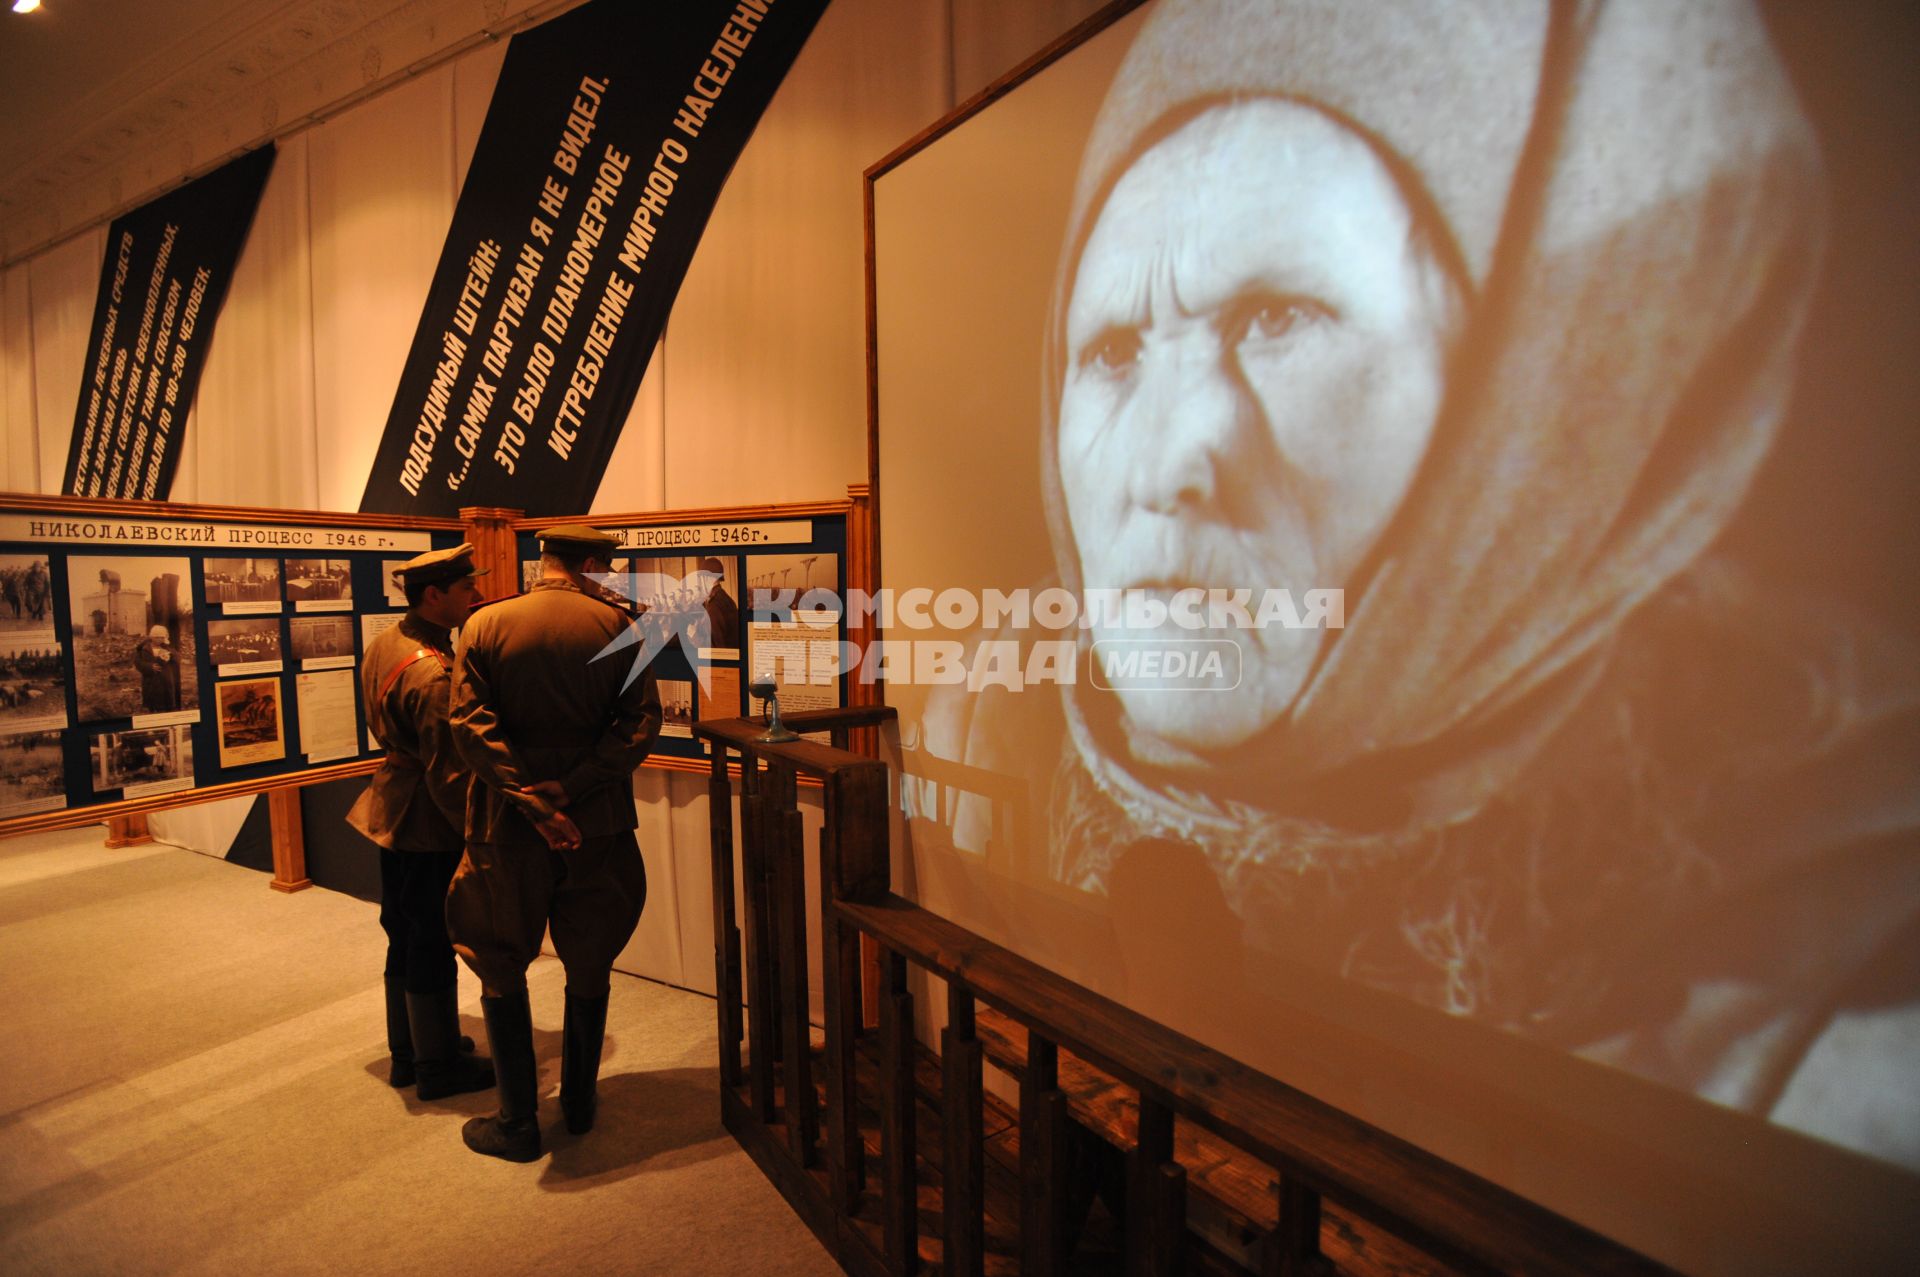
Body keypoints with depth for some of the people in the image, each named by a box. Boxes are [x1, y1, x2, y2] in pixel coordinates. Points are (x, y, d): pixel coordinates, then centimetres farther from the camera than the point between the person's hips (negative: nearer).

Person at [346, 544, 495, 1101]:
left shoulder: (385, 643, 5)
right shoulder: (433, 674, -26)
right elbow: (448, 774, -24)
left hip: (393, 815, 10)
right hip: (428, 826, -10)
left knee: (406, 939, 21)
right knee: (433, 946, 5)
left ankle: (407, 1053, 37)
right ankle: (438, 1068, 21)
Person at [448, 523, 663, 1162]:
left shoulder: (485, 624, -2)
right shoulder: (618, 625, -4)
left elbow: (471, 723, -13)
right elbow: (641, 721, -13)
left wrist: (531, 804, -16)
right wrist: (569, 789, -14)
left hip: (508, 826, 0)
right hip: (598, 822, 1)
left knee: (502, 971, 15)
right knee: (589, 966, 18)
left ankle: (518, 1123, 24)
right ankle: (579, 1103, 33)